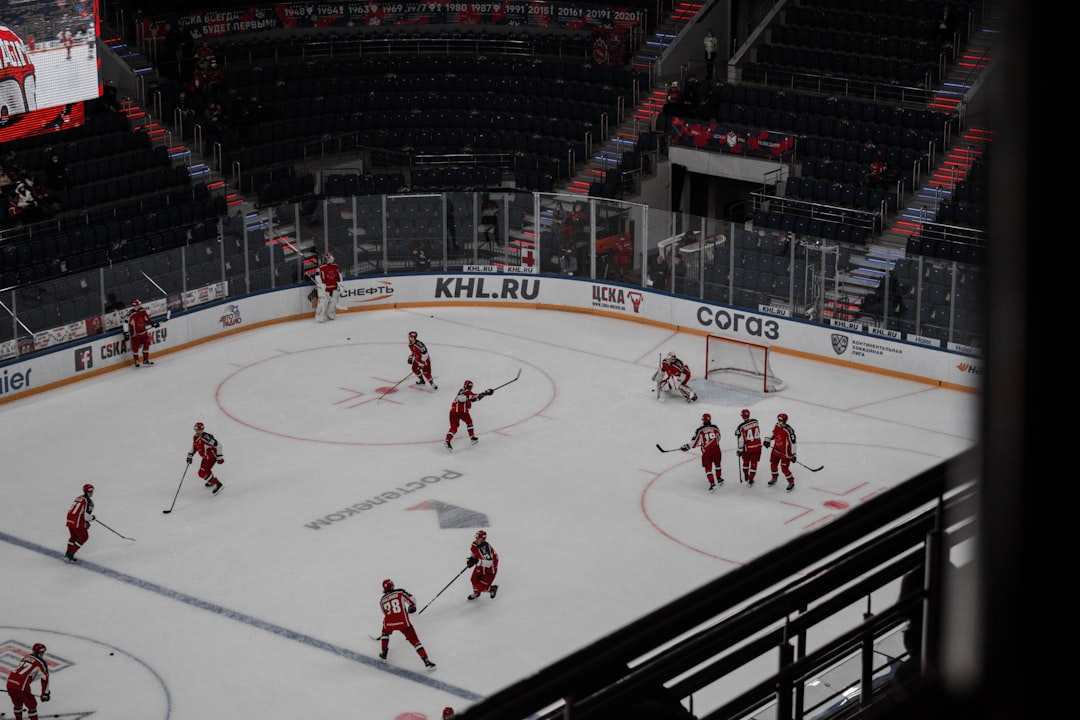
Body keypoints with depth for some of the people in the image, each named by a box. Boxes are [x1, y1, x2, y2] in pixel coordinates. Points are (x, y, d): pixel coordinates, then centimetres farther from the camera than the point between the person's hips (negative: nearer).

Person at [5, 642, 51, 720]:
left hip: (10, 682, 7)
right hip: (21, 687, -7)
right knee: (31, 705, 10)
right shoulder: (41, 663, 0)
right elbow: (45, 679, -3)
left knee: (18, 703, 29)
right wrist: (45, 693, 5)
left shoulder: (25, 657, 20)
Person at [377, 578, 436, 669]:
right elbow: (411, 599, 3)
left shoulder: (382, 601, 18)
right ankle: (426, 661, -8)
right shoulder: (400, 592, 7)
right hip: (403, 622, -2)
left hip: (389, 623, 3)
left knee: (385, 632, 38)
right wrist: (412, 607, 26)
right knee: (415, 640, 2)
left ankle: (383, 652, 41)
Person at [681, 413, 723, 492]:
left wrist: (687, 447, 7)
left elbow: (694, 441, -6)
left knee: (708, 468, 6)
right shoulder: (715, 428, 3)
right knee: (717, 464, 27)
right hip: (716, 449, 3)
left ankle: (712, 483, -6)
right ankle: (719, 479, 40)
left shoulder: (699, 430, -7)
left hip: (706, 452, -3)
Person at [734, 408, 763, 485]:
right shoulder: (755, 421, -5)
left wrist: (739, 450, 0)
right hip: (757, 446, 2)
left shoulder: (741, 427, -15)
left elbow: (740, 440, -11)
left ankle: (746, 476, 36)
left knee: (746, 461, 23)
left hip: (748, 447, -2)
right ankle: (751, 479, 11)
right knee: (754, 463, 12)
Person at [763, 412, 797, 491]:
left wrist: (793, 454, -20)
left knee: (784, 468, -9)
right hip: (776, 450, 7)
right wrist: (768, 440, 0)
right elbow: (773, 434, 17)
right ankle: (774, 479, 45)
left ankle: (791, 483, 12)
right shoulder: (777, 427, -4)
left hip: (785, 453, -7)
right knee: (773, 464, 18)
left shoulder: (789, 431, -27)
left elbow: (792, 443, -22)